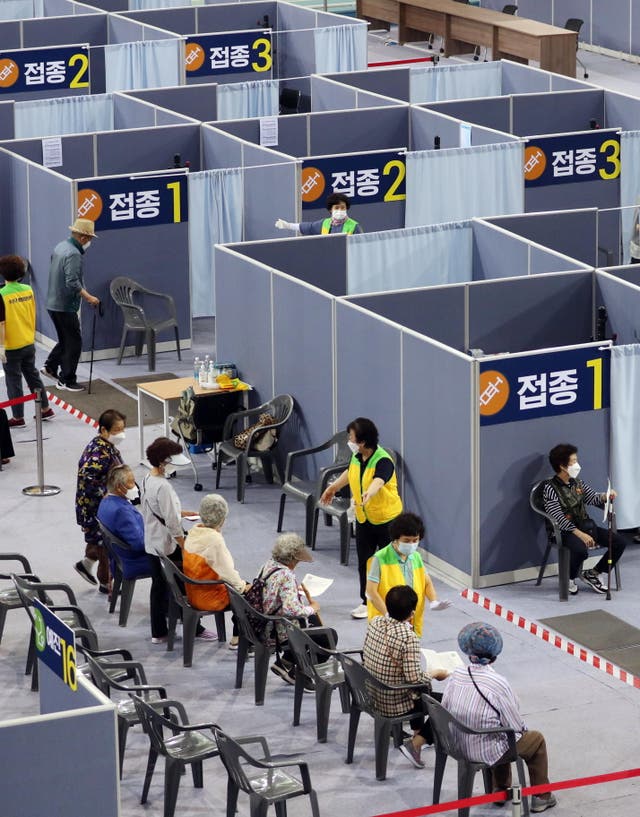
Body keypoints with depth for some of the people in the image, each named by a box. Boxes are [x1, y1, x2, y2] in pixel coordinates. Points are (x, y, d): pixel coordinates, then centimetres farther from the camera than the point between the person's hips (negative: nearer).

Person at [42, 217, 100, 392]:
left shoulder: (60, 247, 8)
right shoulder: (74, 254, -22)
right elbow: (72, 283, -29)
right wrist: (88, 297, -27)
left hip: (53, 303, 9)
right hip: (66, 306, -9)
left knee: (65, 340, 23)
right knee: (73, 343, 0)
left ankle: (50, 367, 28)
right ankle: (66, 380, 4)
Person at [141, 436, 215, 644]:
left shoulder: (148, 480, 3)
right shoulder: (163, 487, -25)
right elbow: (172, 523, -23)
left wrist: (181, 512, 17)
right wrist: (184, 547, -16)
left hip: (152, 543, 9)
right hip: (167, 546, -9)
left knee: (158, 586, 14)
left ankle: (158, 632, 20)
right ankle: (194, 629, 17)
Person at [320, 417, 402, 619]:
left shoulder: (383, 461, -24)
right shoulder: (356, 457, 0)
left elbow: (378, 481, -46)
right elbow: (350, 473, 24)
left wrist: (368, 494, -67)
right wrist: (333, 488, 38)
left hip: (387, 518, -7)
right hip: (364, 519, 7)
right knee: (364, 562, 8)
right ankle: (367, 602, 17)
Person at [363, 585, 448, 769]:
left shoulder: (375, 622, -6)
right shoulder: (409, 637, -28)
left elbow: (365, 657, 9)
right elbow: (415, 678, -27)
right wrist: (436, 674, -7)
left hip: (370, 695, 8)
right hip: (392, 704, -8)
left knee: (421, 690, 34)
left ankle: (417, 732, 46)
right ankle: (415, 743, 3)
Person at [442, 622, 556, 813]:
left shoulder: (456, 675, -9)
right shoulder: (498, 684, -23)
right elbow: (516, 726, -13)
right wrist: (522, 729, 11)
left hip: (458, 746, 6)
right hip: (485, 753, -6)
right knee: (536, 739, 19)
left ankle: (500, 790, 47)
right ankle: (541, 797, 29)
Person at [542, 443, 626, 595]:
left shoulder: (578, 483, 10)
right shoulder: (550, 488, -12)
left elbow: (593, 499, 10)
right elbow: (559, 518, -20)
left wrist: (605, 496, -14)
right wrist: (579, 534, -27)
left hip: (586, 526, 7)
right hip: (565, 531, -7)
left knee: (619, 542, -7)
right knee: (581, 549, -38)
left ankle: (592, 574, 9)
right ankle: (569, 579, -7)